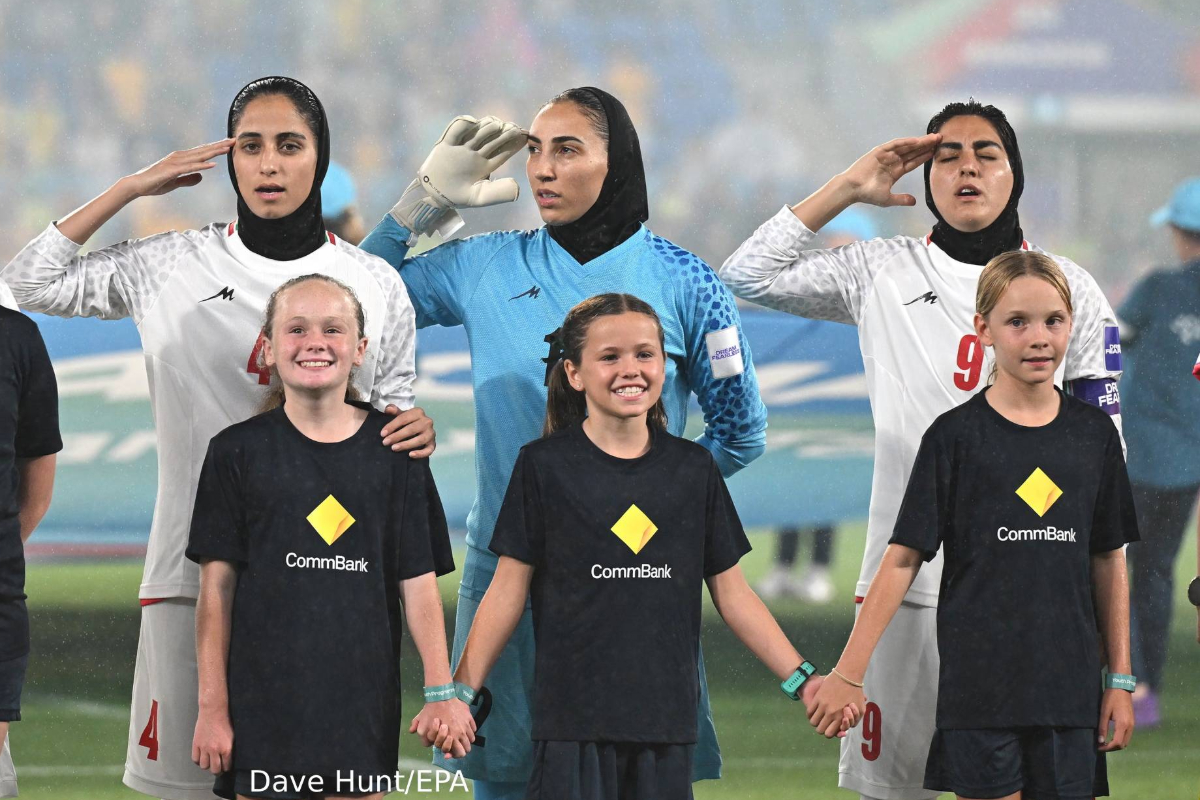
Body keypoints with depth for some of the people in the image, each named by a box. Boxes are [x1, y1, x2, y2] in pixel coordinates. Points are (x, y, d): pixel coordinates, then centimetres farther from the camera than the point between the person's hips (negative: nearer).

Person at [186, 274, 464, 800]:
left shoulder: (394, 449, 5)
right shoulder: (239, 451, 2)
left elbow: (418, 579, 5)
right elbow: (217, 588, 1)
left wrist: (440, 691, -2)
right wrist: (211, 708, -2)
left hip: (361, 706, 1)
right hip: (263, 696, -1)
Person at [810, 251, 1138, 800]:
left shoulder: (1094, 434, 7)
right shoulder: (956, 436, -2)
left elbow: (1108, 561, 12)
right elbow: (903, 559, -3)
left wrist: (1120, 678, 9)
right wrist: (848, 674, -8)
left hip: (1069, 689, 3)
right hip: (980, 687, -3)